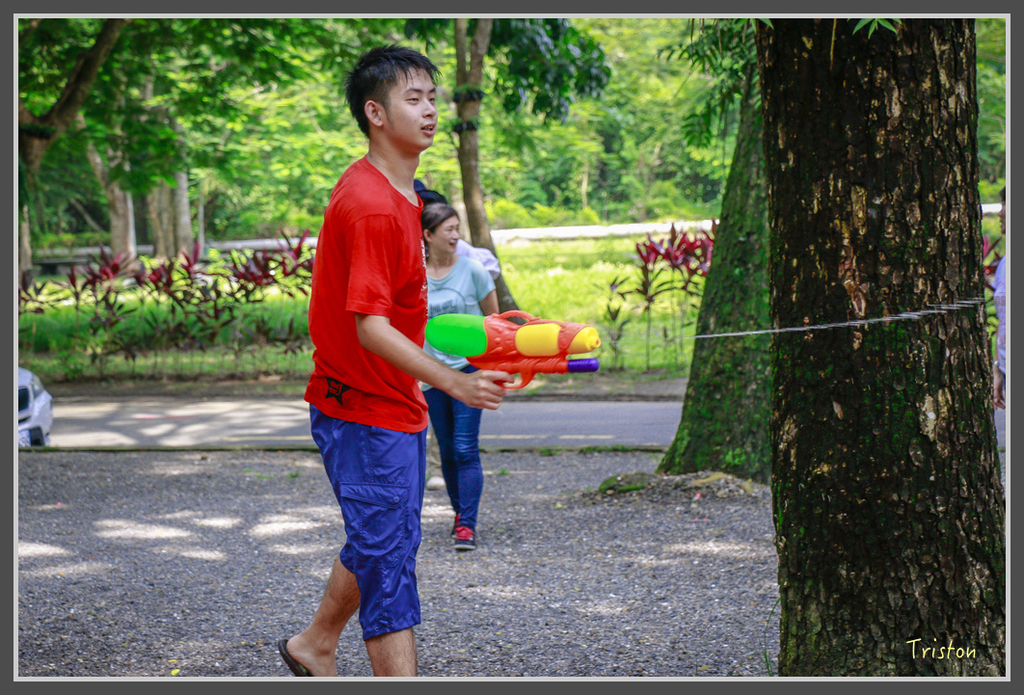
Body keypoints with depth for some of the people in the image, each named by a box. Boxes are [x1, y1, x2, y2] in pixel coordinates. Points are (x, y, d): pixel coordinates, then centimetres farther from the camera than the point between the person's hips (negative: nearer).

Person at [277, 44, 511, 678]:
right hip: (366, 414, -10)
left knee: (379, 545, 22)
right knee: (388, 562, -9)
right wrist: (450, 381, -38)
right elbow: (369, 326, -29)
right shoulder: (372, 207, -23)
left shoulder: (399, 192, 10)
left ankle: (314, 647, 40)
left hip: (395, 405, 10)